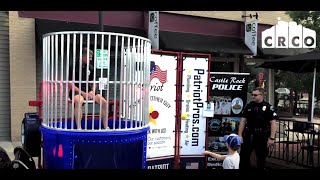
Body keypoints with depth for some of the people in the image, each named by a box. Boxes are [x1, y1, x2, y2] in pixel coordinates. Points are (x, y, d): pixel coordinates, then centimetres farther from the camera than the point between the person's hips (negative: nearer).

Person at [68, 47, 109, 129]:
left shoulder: (91, 68, 11)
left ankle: (105, 127, -7)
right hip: (77, 91, -5)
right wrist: (82, 93, -17)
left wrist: (93, 91, -5)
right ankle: (79, 128, -35)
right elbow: (70, 85, -9)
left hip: (89, 90, 5)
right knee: (79, 101, -40)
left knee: (104, 102, -15)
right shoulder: (73, 67, -5)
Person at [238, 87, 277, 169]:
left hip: (262, 137, -3)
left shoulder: (268, 107, -4)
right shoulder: (249, 106, 6)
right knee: (243, 155, 5)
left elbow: (273, 123, -6)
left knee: (261, 158, 10)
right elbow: (243, 120, 7)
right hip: (249, 135, 3)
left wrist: (272, 138, -12)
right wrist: (240, 135, 1)